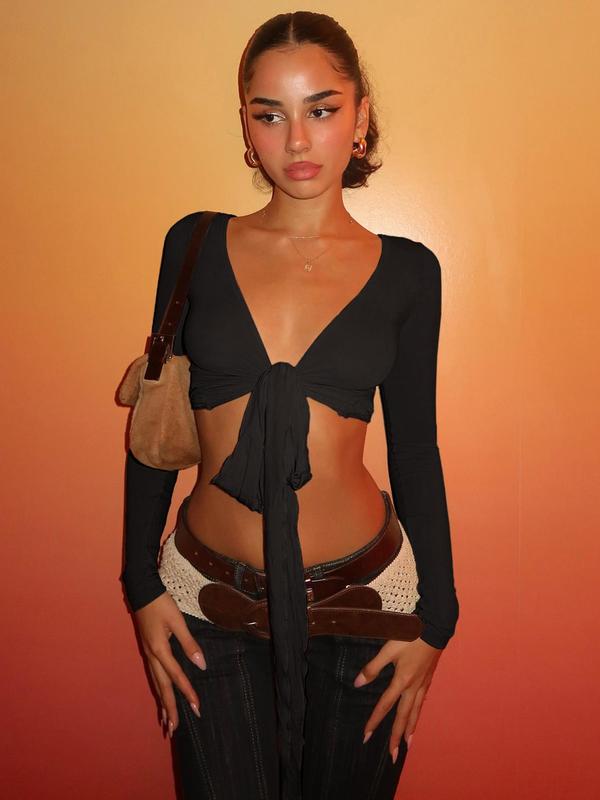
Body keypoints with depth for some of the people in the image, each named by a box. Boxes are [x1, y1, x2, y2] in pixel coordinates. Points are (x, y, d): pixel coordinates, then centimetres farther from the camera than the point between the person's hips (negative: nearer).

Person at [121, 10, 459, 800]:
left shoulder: (406, 270, -2)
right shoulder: (196, 244, -1)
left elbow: (415, 448, 2)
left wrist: (436, 618, 2)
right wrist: (143, 585, 1)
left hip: (364, 593, 0)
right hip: (211, 601, 0)